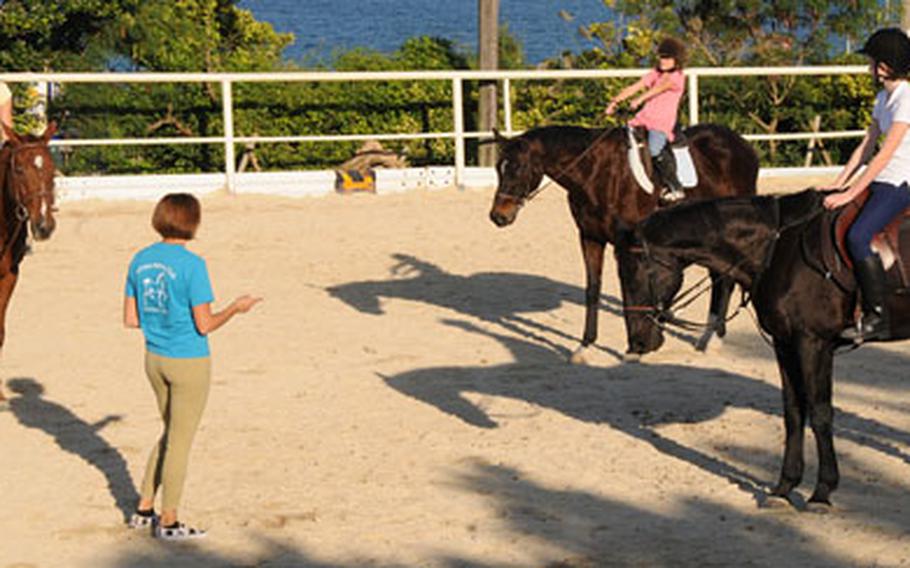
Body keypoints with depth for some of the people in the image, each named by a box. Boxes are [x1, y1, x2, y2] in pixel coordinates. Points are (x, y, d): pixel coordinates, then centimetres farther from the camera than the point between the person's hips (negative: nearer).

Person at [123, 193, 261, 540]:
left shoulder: (141, 261, 0)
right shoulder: (192, 265, -19)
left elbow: (130, 319, 4)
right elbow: (204, 326, -17)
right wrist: (236, 308, -1)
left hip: (155, 359, 7)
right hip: (189, 362, -7)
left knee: (173, 434, 23)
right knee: (180, 442, 7)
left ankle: (144, 510, 25)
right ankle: (168, 522, 17)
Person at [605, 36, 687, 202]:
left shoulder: (677, 77, -3)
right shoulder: (655, 74, 17)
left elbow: (659, 88, -21)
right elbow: (635, 87, 11)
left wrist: (640, 99, -37)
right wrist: (616, 100, -1)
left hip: (663, 121, -8)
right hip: (645, 117, 8)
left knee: (655, 149, -30)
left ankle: (676, 188, -16)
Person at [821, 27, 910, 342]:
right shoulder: (883, 97, 14)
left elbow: (884, 154, -20)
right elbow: (866, 147, 15)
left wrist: (849, 194, -20)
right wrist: (837, 185, 7)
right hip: (880, 181, 10)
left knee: (857, 236, -27)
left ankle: (877, 318, -20)